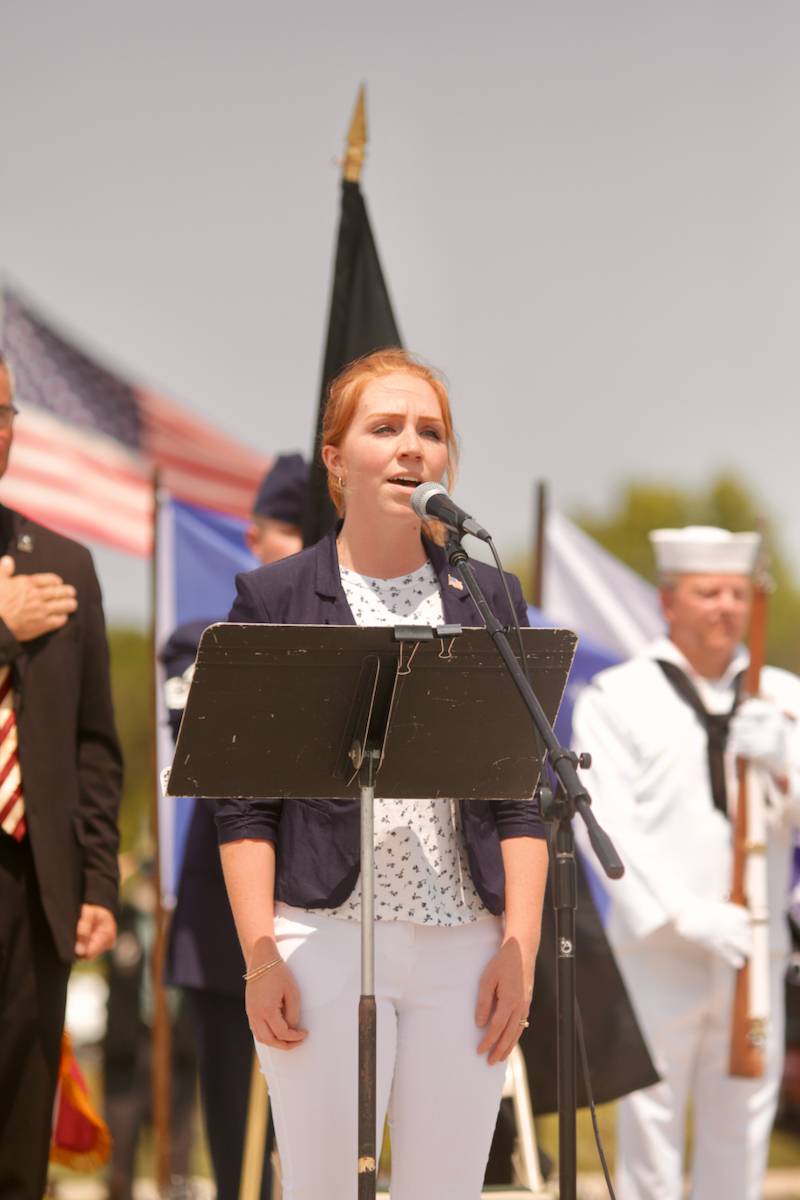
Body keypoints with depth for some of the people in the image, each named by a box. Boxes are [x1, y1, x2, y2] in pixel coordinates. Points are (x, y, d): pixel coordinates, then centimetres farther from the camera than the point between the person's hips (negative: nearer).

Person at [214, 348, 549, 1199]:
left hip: (463, 948, 3)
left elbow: (520, 797, 9)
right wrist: (260, 958, -8)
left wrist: (520, 945, -1)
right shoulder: (272, 601, 3)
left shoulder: (488, 600, 11)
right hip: (324, 941, -2)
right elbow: (244, 802, 0)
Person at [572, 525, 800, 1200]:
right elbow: (610, 824, -8)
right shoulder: (617, 698, 0)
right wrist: (686, 915, -18)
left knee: (742, 1134, 7)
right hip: (657, 950, -4)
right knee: (651, 1127, -4)